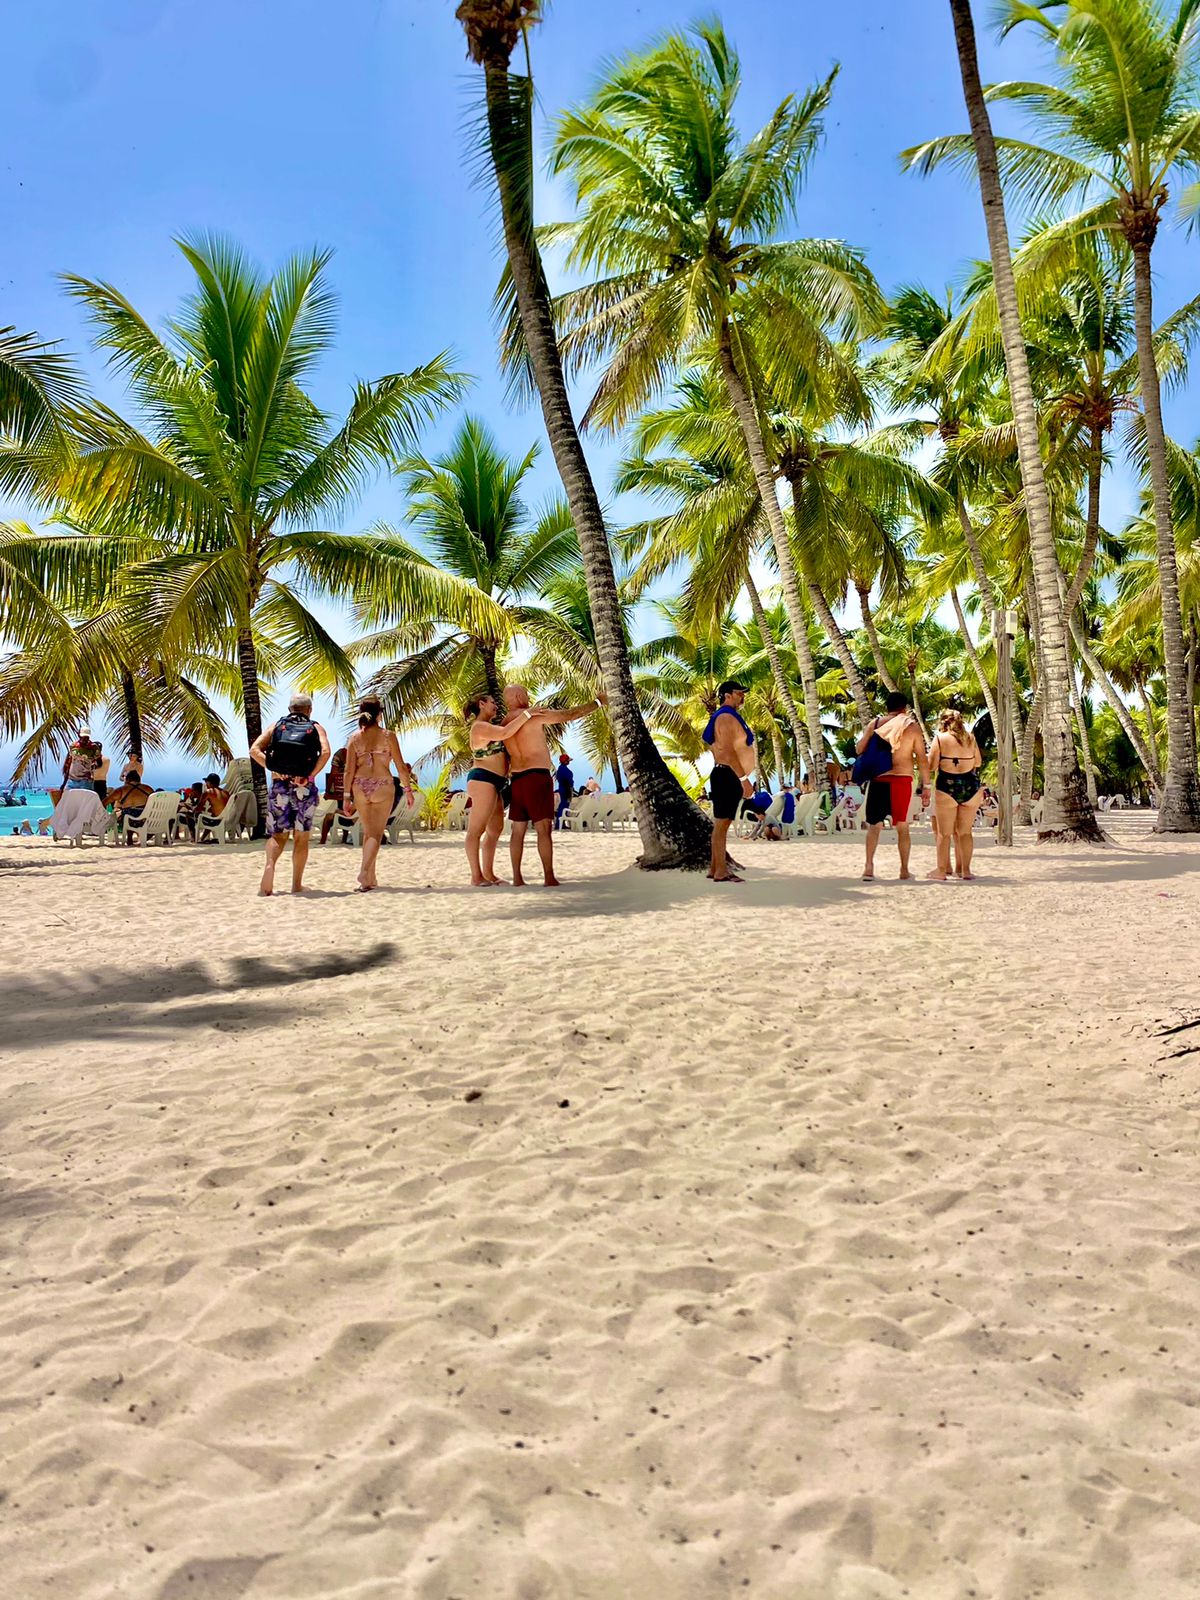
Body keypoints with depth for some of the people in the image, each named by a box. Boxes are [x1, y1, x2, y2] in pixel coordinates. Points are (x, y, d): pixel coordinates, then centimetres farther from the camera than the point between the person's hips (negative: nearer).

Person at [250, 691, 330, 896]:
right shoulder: (316, 728, 6)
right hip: (304, 787, -1)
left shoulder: (277, 726, 10)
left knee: (278, 834, 10)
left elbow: (255, 750, -3)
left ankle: (270, 863, -19)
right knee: (301, 837, 8)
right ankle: (297, 884, 10)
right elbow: (325, 752, -14)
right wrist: (311, 775, -11)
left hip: (279, 785, 1)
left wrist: (273, 770, -6)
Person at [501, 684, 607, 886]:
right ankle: (549, 878, -11)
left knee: (518, 829, 8)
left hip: (516, 778, 7)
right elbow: (570, 714, -7)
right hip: (536, 776, -7)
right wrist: (598, 702, 4)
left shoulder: (505, 724, 12)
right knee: (544, 827, -8)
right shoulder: (535, 714, -8)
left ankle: (517, 877, 8)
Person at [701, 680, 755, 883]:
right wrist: (744, 779, -24)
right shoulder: (726, 717, -13)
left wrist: (742, 779, 23)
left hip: (731, 778, 11)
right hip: (727, 776, -11)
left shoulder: (731, 717, 21)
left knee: (722, 823, 12)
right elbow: (728, 752, -22)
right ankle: (721, 872, -10)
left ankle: (715, 868, 16)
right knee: (722, 823, -10)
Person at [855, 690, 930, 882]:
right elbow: (922, 759, -2)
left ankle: (868, 866, -6)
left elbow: (859, 749, 3)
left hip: (877, 780, 1)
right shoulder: (912, 727, 0)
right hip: (902, 780, -1)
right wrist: (926, 786, 1)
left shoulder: (874, 724, 3)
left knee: (874, 825, 7)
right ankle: (904, 870, 13)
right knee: (902, 826, 10)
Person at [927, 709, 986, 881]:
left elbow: (932, 765, -6)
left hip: (947, 786, -3)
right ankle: (965, 870, 12)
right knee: (965, 831, 11)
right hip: (971, 786, 3)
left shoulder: (940, 738, -2)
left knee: (944, 832, 3)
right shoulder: (970, 737, 8)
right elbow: (978, 762, 16)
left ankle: (941, 870, 5)